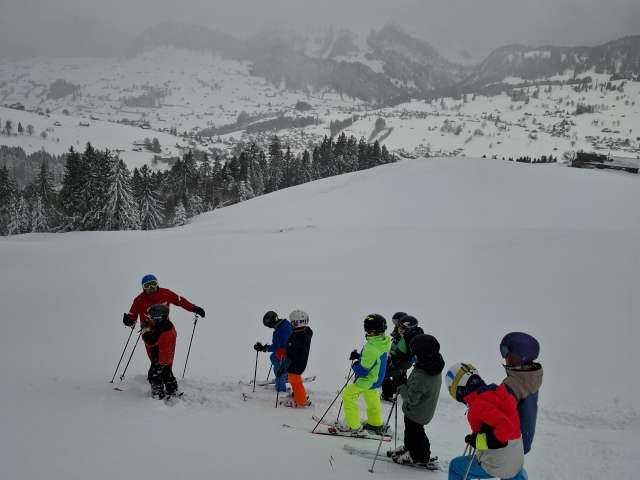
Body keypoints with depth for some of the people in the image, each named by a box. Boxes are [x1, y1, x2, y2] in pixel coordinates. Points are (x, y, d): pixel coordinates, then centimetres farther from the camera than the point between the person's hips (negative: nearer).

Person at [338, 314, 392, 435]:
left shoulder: (372, 348, -37)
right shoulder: (384, 341, -9)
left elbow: (362, 370, -31)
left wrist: (354, 365, -11)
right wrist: (358, 356, -2)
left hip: (367, 380, -9)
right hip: (376, 379, 9)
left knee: (348, 396, 7)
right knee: (372, 401, 28)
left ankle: (353, 426, 16)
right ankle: (376, 424, 45)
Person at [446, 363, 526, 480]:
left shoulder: (478, 405, -24)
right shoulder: (497, 393, 1)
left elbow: (505, 426, -34)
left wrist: (478, 441, -24)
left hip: (494, 465, -7)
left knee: (455, 466, 15)